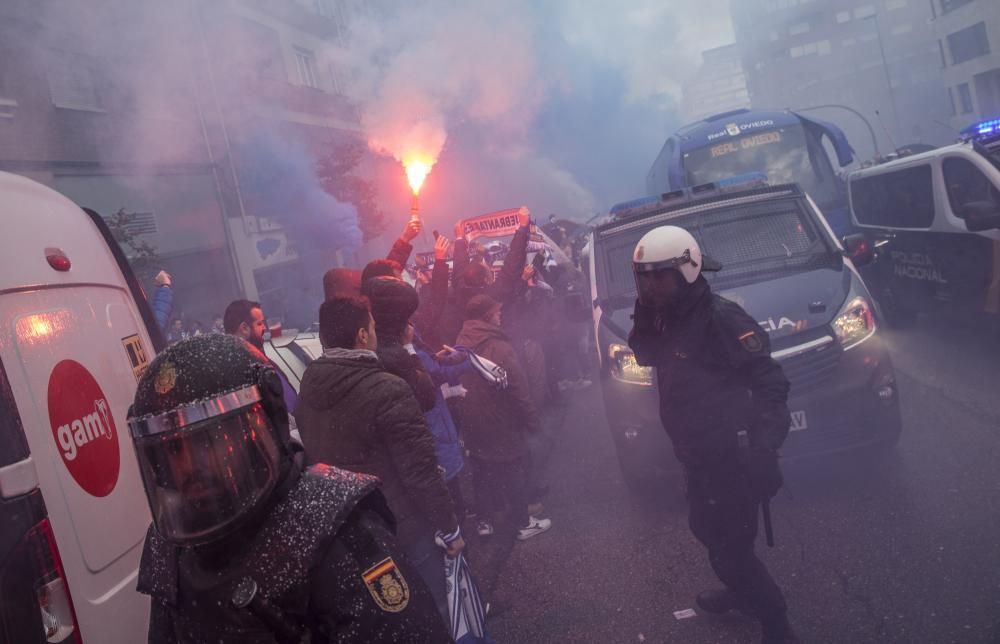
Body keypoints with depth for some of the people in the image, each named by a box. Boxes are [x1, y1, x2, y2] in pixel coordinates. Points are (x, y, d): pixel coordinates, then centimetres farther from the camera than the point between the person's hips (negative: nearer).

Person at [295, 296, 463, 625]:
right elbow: (421, 472, -23)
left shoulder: (307, 386, -2)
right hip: (402, 528, -7)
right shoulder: (387, 390, -25)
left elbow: (311, 459, 8)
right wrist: (450, 529, -10)